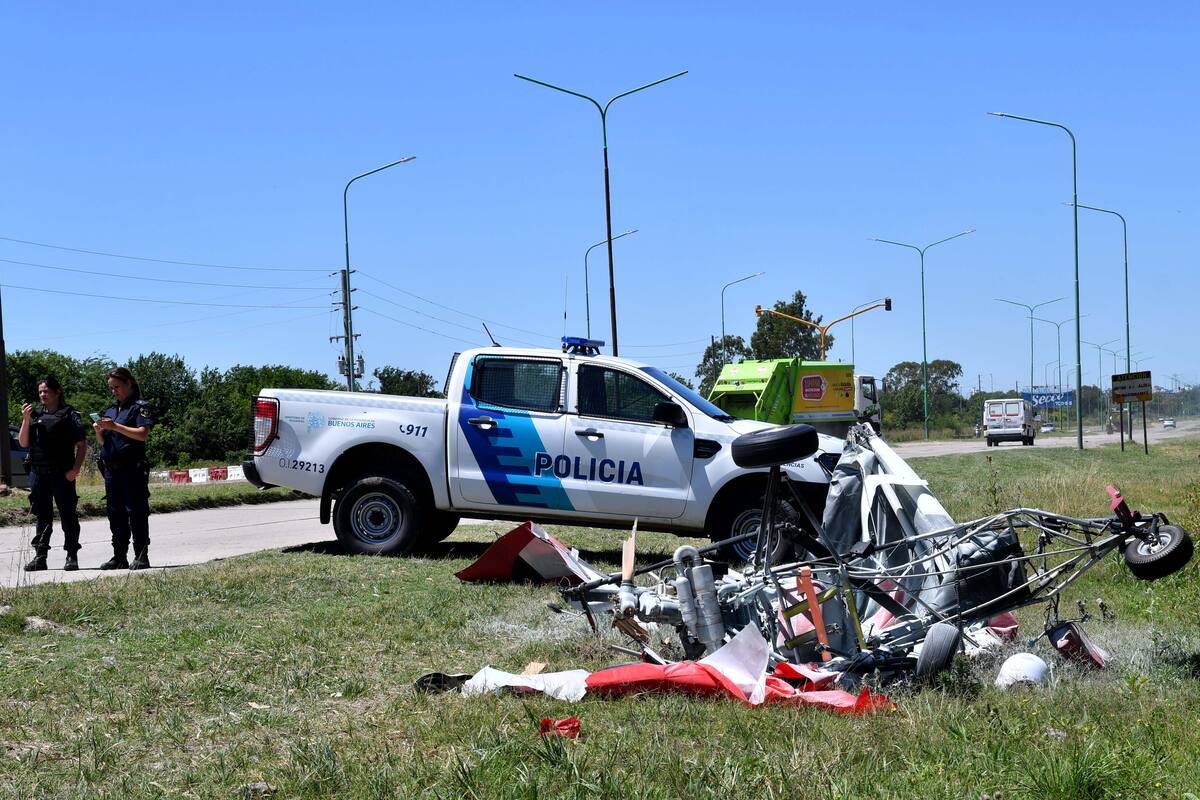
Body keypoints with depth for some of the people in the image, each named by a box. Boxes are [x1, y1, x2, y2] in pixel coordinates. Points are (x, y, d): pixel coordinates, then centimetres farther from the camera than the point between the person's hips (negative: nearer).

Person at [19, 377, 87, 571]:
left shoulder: (69, 415, -1)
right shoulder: (35, 414, 12)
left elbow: (82, 444, -2)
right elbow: (23, 443, 9)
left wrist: (75, 468, -13)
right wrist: (26, 420, -4)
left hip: (62, 475, -4)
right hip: (38, 473, 4)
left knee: (68, 516, -1)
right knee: (42, 517, 10)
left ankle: (72, 557, 5)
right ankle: (40, 557, 16)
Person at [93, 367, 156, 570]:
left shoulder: (140, 407, -1)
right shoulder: (111, 409, 19)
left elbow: (143, 434, -15)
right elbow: (103, 442, 23)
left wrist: (115, 427, -19)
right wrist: (99, 431, 1)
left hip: (132, 468, -7)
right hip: (111, 468, 7)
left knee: (136, 512, -6)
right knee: (115, 514, 9)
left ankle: (141, 556, -3)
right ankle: (119, 557, 14)